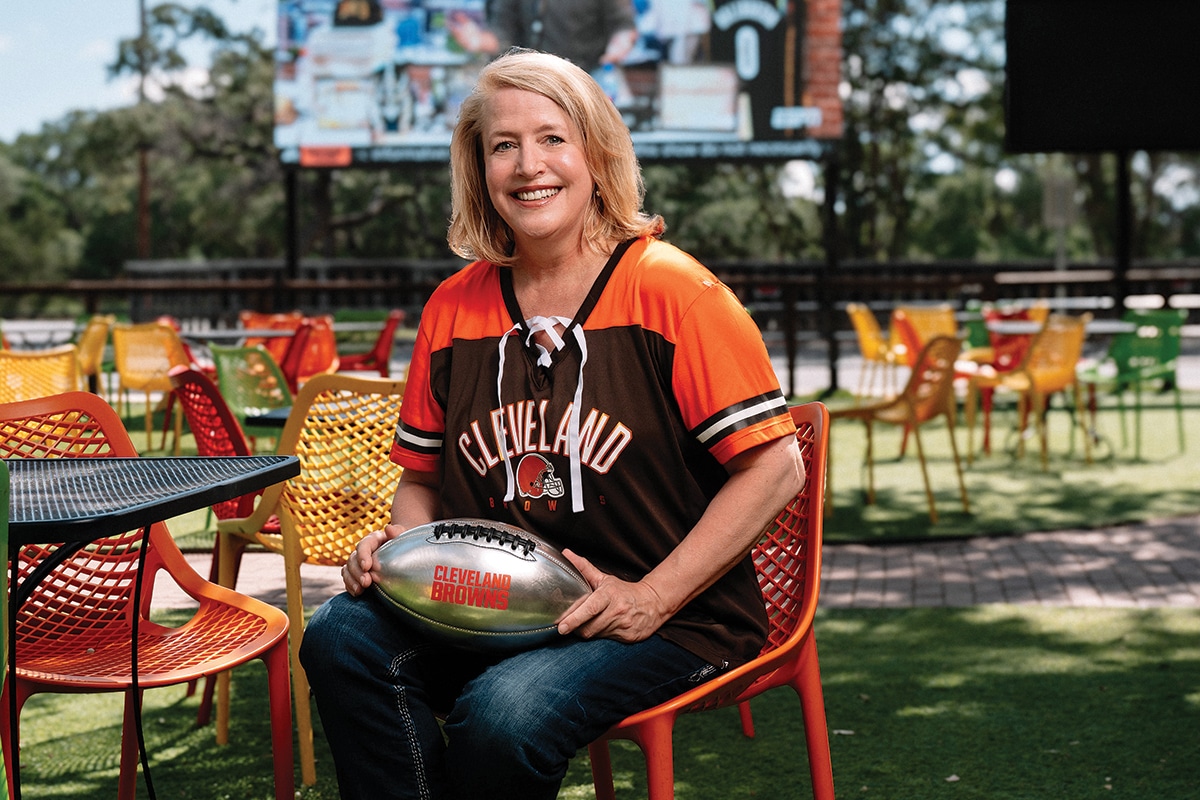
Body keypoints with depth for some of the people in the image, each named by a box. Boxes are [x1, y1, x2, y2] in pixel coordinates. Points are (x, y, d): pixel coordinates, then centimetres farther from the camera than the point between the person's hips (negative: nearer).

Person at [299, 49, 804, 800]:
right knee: (343, 638, -21)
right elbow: (426, 476, 19)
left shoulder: (673, 292, -7)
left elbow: (775, 465, -9)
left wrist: (653, 597, -15)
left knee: (506, 710, -30)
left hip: (672, 619, -4)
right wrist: (398, 543, -5)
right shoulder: (453, 308, 9)